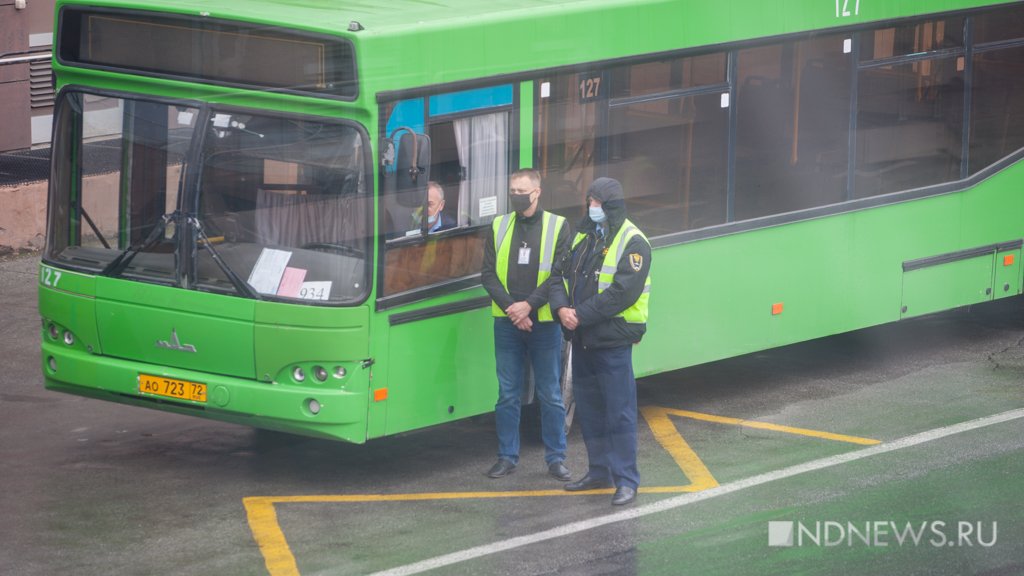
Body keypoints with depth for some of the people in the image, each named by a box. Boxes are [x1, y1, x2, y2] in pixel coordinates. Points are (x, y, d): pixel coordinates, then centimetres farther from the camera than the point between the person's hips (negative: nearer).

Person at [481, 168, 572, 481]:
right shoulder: (499, 227, 8)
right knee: (507, 394, 6)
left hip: (544, 323, -2)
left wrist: (528, 305, -14)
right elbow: (488, 274, 4)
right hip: (507, 324, 2)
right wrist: (510, 307, -10)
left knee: (551, 395, 4)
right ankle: (507, 456, 15)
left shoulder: (557, 227, 1)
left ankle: (556, 458, 12)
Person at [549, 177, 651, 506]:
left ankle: (626, 481, -4)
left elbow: (623, 292, -19)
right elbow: (559, 275, 12)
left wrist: (581, 315, -19)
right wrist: (562, 308, -9)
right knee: (588, 408, 14)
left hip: (613, 342, -8)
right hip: (582, 340, 8)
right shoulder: (583, 237, 14)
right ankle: (599, 472, 25)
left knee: (619, 412, -7)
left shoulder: (632, 243, -9)